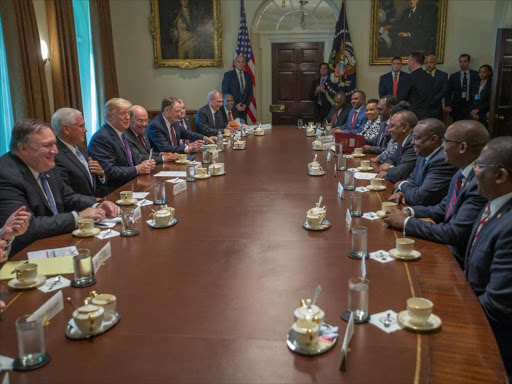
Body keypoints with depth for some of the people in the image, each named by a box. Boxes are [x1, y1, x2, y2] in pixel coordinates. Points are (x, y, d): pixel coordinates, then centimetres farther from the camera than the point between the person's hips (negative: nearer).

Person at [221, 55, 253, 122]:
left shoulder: (248, 76, 12)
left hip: (244, 108, 4)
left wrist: (246, 104, -3)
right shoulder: (228, 75, -1)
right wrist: (235, 105, -10)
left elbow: (250, 93, 13)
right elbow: (225, 92, -5)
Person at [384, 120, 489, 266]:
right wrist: (409, 212, -3)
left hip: (460, 260, -7)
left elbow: (454, 233, -26)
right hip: (447, 248, 8)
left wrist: (406, 222, -16)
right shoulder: (462, 173, 4)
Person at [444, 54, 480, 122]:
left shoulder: (476, 75, 5)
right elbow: (448, 93, 6)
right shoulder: (453, 76, 10)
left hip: (471, 108, -1)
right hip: (457, 108, 1)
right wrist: (447, 105, -9)